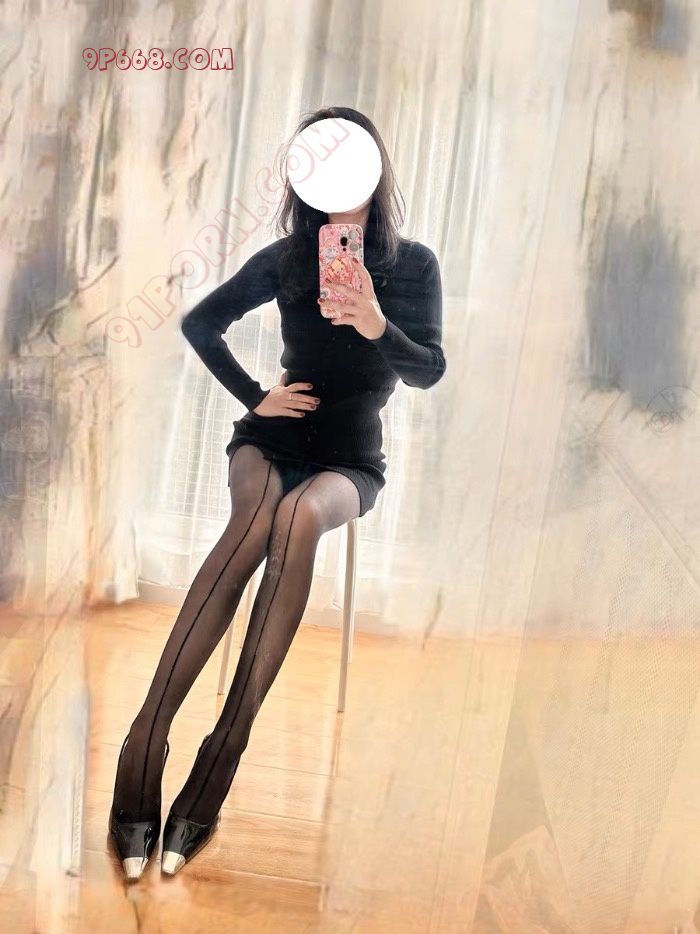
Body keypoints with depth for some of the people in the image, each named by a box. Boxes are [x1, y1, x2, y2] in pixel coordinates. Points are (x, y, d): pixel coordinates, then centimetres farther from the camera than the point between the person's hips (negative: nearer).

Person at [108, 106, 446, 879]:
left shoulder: (412, 263, 6)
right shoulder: (287, 256, 9)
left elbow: (429, 371, -5)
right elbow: (199, 324, 16)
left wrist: (378, 327, -25)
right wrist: (252, 396, 3)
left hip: (350, 458, 0)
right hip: (272, 437, 1)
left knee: (300, 513, -38)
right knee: (259, 511, -37)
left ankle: (224, 751, -36)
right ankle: (143, 748, -39)